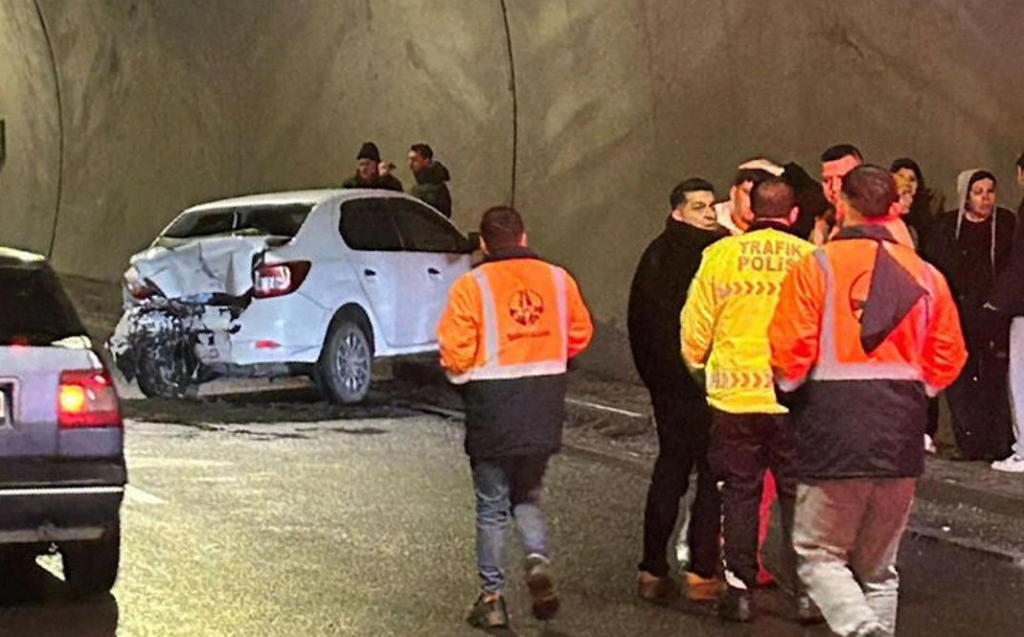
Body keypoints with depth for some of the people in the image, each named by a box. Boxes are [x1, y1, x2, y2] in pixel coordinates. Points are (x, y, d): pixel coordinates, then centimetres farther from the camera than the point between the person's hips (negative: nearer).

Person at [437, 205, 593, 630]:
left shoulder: (472, 285, -9)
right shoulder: (557, 279, 3)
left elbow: (455, 351, -12)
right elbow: (580, 334, 8)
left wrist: (461, 374, 10)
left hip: (493, 407, -3)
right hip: (546, 406, 4)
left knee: (492, 505, 8)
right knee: (527, 495, 20)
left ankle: (492, 597, 9)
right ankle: (538, 560, -5)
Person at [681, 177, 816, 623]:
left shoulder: (720, 255, -3)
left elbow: (694, 331, 2)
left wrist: (698, 366, 21)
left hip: (735, 397, 0)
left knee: (740, 493, 10)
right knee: (798, 494, 10)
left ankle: (739, 590, 12)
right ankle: (805, 590, 12)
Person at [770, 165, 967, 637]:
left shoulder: (817, 267, -7)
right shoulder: (924, 275, 5)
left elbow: (790, 353, -11)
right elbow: (947, 359, 5)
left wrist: (789, 385, 10)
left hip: (835, 432, -4)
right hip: (902, 438, 4)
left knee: (819, 552, 5)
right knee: (878, 567, 16)